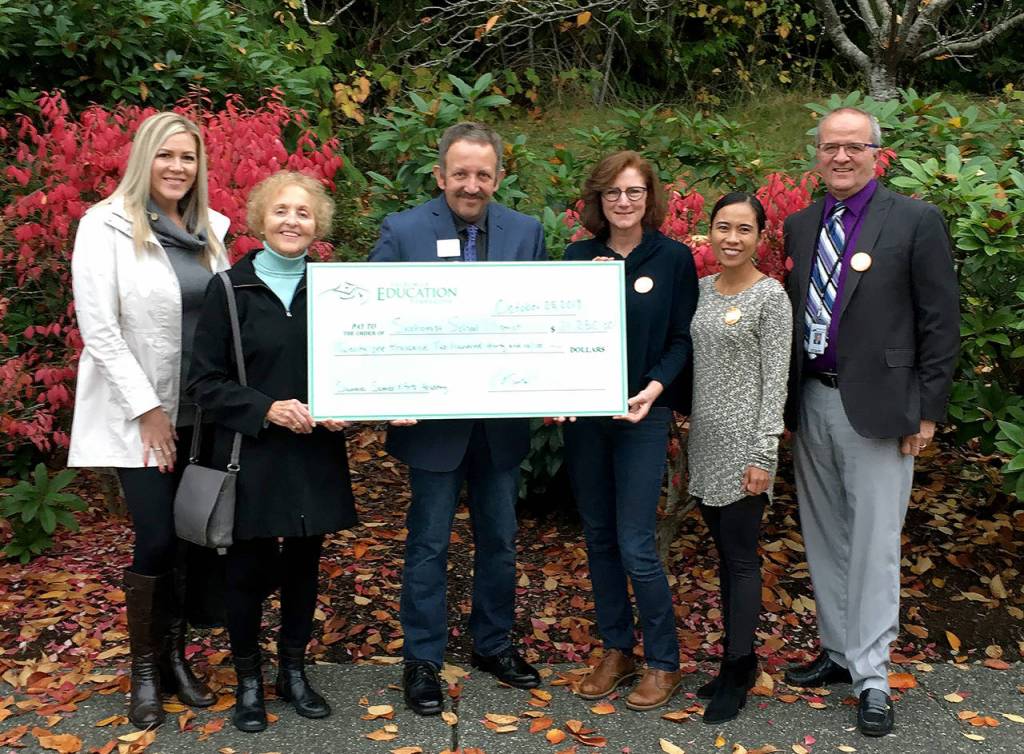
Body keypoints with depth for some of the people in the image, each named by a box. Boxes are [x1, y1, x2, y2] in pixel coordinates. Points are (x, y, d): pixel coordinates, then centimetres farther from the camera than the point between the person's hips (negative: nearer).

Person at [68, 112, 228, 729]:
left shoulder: (209, 228, 7)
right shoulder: (106, 226, -8)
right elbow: (99, 330, -12)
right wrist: (147, 410, -13)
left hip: (200, 414, 5)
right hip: (140, 414, -5)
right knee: (155, 540, -3)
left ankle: (176, 656, 26)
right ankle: (145, 669, 16)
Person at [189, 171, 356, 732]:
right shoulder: (229, 289, -4)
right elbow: (205, 381, -4)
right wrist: (266, 409, -17)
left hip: (314, 455, 3)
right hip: (250, 455, -2)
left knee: (302, 565, 11)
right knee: (248, 569, 6)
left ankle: (294, 672, 30)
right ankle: (248, 681, 25)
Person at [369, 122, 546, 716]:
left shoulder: (526, 232, 2)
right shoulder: (402, 231, -6)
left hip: (503, 417, 3)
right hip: (433, 418, -3)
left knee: (500, 539, 17)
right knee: (430, 543, 8)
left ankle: (494, 643, 36)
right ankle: (423, 659, 25)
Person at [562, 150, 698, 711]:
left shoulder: (674, 258, -2)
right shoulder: (578, 256, 5)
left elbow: (682, 340, -3)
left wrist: (655, 388, -18)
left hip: (642, 415, -4)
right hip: (581, 412, 4)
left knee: (635, 546, -5)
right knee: (598, 537, 12)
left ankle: (664, 663, 15)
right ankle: (615, 650, 27)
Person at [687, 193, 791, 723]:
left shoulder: (770, 296, -9)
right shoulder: (702, 289, 8)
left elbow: (775, 381, -12)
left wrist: (762, 456, -15)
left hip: (742, 444, -6)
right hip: (705, 441, 6)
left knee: (741, 558, 1)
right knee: (725, 554, 13)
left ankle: (736, 674, 13)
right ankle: (739, 659, 25)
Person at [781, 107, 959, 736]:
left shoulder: (916, 221, -5)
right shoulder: (800, 225, 9)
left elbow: (941, 323, -5)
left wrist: (927, 412, -8)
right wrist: (788, 400, 8)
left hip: (876, 405, -5)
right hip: (811, 401, 5)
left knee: (874, 543, 0)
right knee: (824, 538, 14)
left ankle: (872, 677, 12)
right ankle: (839, 653, 29)